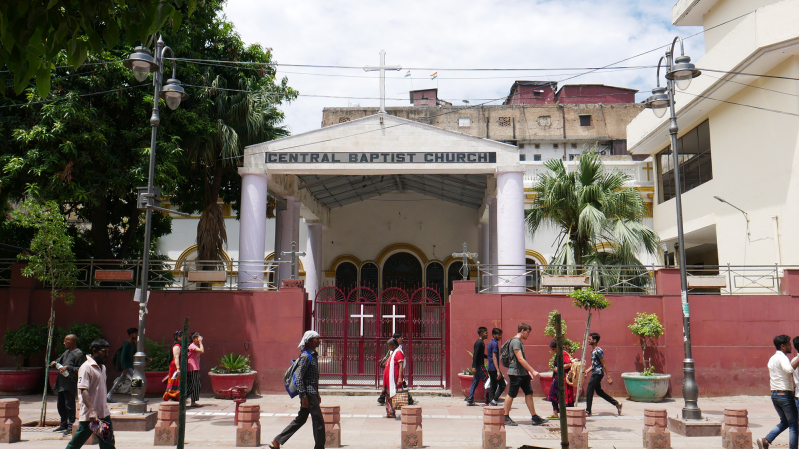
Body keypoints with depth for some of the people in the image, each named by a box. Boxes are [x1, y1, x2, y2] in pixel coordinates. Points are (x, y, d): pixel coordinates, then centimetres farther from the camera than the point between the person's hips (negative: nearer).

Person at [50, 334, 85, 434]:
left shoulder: (79, 353, -10)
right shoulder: (66, 352, 17)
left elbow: (80, 369, -15)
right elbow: (60, 359, 30)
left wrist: (68, 367, -22)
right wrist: (55, 362, 8)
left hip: (70, 384, -9)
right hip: (61, 383, 10)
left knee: (69, 405, -7)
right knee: (61, 405, 17)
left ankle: (71, 426, 0)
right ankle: (64, 424, 29)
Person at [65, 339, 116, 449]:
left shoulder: (102, 367, 13)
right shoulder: (86, 367, -14)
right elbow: (83, 391, -22)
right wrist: (92, 411, -29)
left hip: (104, 413, 8)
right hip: (89, 415, -8)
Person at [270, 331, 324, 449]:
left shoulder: (313, 355, 14)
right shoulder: (305, 356, -15)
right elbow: (299, 377, -18)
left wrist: (317, 394, 22)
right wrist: (304, 397, -20)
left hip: (312, 392, 10)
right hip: (308, 393, -10)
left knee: (301, 419, 14)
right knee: (318, 420, -4)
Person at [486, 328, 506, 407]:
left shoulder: (491, 343, 16)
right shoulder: (495, 343, -13)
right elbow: (494, 357, -20)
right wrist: (498, 371, -24)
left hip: (490, 368, 9)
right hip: (494, 368, -9)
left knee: (493, 386, 10)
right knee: (502, 385, -6)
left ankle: (490, 402, 8)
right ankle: (494, 400, -11)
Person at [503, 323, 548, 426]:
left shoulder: (519, 342, 17)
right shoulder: (515, 341, -15)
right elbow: (520, 359, -22)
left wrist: (528, 372, 19)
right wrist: (533, 371, -20)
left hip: (523, 373, 10)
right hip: (515, 373, -10)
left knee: (529, 393, 5)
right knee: (511, 395, -1)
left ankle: (535, 418, 7)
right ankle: (506, 418, 8)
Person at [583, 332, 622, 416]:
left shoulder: (598, 351, -16)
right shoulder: (592, 350, 12)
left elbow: (604, 364, -16)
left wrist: (608, 377, -16)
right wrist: (588, 370, 9)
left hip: (598, 374, -10)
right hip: (594, 374, 10)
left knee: (589, 391, -7)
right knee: (599, 391, 16)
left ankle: (588, 411, 0)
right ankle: (617, 404, 25)